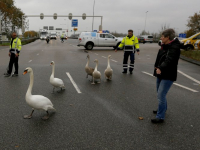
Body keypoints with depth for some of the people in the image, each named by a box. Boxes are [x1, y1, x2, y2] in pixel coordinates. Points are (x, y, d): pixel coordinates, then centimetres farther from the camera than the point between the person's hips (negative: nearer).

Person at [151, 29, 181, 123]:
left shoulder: (174, 48, -21)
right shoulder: (164, 46, 8)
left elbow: (169, 60, -38)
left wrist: (161, 68, -52)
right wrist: (157, 66, 5)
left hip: (168, 76, -10)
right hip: (160, 74, 10)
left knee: (161, 96, -11)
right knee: (160, 94, 22)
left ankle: (160, 117, 0)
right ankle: (163, 109, 43)